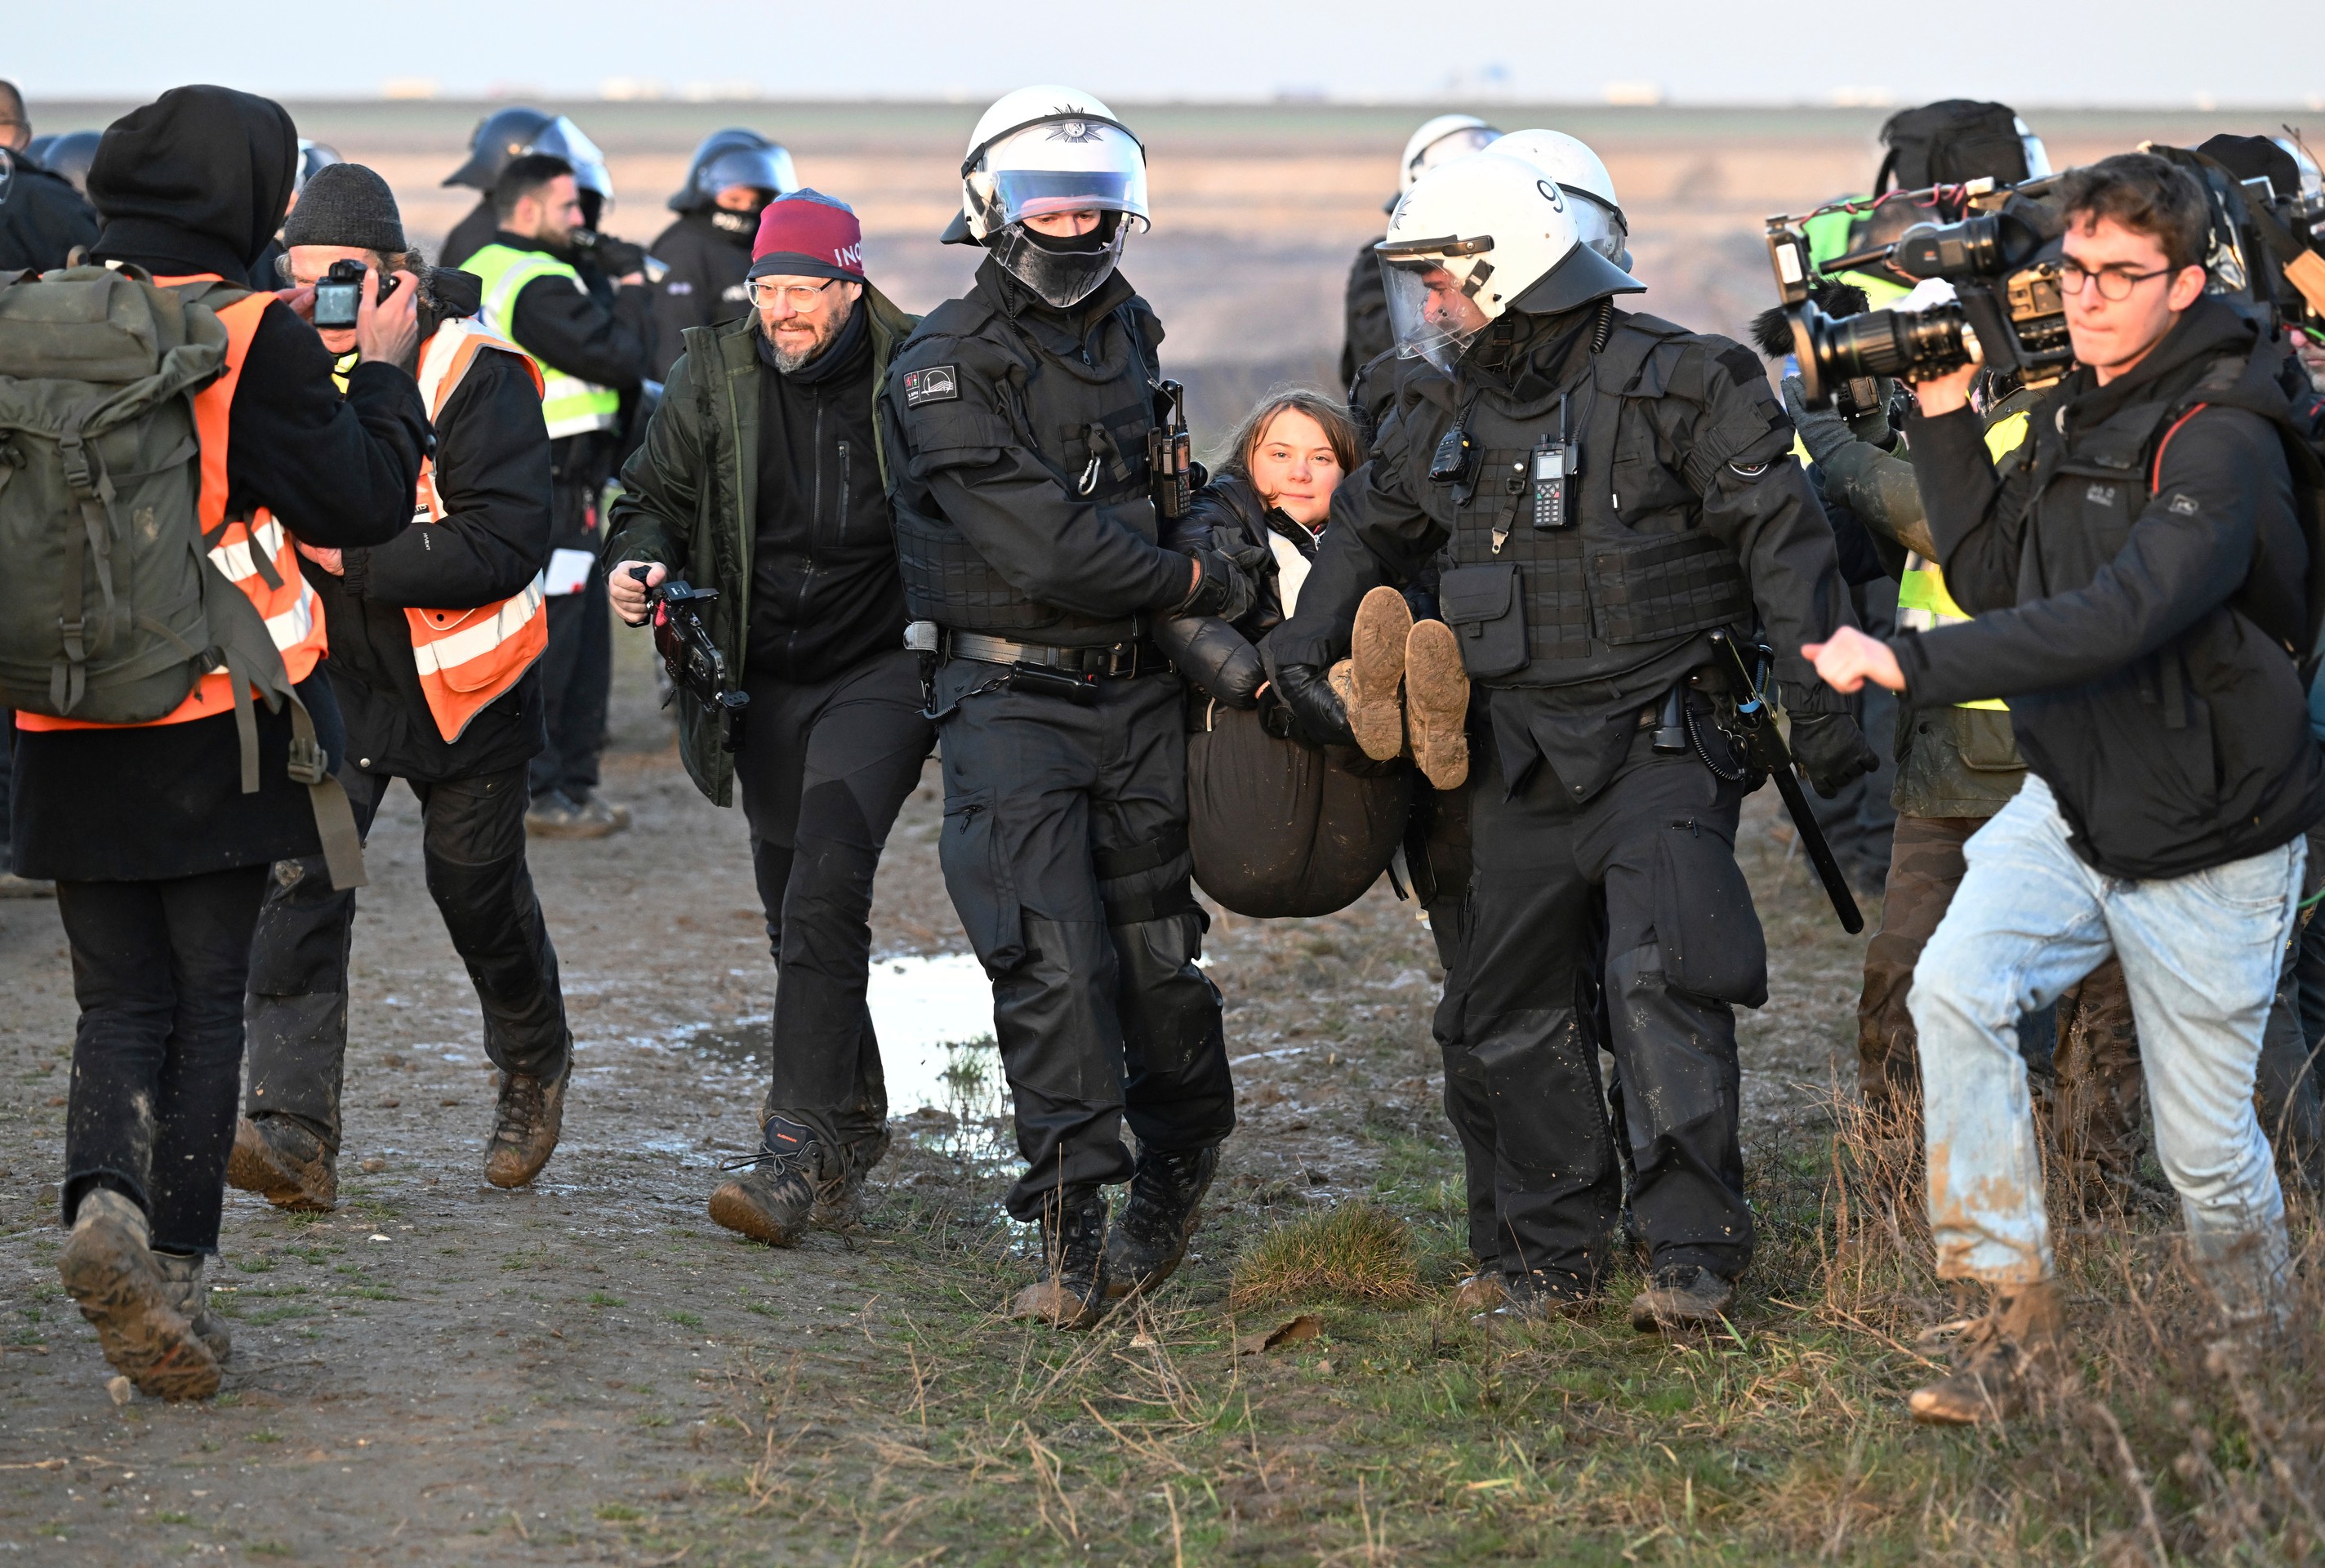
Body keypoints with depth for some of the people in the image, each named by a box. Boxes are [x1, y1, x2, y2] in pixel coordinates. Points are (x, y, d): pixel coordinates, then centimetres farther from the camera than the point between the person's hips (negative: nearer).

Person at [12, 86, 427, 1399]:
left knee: (120, 999, 12)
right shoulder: (254, 338, -12)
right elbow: (365, 505, -8)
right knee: (207, 999, 9)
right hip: (218, 732, -3)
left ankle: (106, 1202, -13)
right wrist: (384, 375, 7)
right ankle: (175, 1264, 7)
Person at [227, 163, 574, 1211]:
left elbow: (510, 543, -25)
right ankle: (295, 1133, -20)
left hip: (458, 686, -3)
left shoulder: (475, 377, -18)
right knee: (298, 882, -15)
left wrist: (359, 556, -27)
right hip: (327, 678, 3)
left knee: (476, 887, 12)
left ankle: (535, 1067, 42)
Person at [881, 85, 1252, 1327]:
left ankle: (1176, 1167, 32)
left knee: (1156, 948, 10)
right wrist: (1203, 585, -10)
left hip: (1133, 689, 6)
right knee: (1054, 960, -12)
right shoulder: (946, 369, -12)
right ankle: (1072, 1233, -8)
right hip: (1011, 699, -6)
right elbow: (1045, 551, -20)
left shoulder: (1126, 330, 11)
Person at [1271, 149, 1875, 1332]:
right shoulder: (1441, 410, 10)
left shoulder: (1676, 384, -9)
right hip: (1522, 763, 6)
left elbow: (1780, 539, -8)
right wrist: (1302, 650, 12)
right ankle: (1554, 1255, 20)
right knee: (1517, 1012, 8)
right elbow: (1372, 534, 25)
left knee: (1659, 982, -19)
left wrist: (1821, 702, -11)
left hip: (1658, 745, -6)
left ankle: (1693, 1254, -15)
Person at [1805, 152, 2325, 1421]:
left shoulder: (2217, 444, -23)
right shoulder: (2070, 410, 5)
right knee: (1953, 990, -20)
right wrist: (1946, 421, -2)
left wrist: (1907, 662, -39)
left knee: (2204, 1148, 4)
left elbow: (2118, 617, -35)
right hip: (2070, 802, 6)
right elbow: (1996, 580, 7)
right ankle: (2014, 1319, -14)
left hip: (2204, 846, -6)